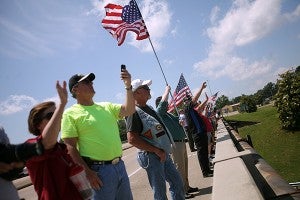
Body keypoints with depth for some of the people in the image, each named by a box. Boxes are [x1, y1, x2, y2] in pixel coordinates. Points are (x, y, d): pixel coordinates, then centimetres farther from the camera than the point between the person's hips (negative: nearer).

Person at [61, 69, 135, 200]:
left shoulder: (106, 107, 11)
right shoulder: (70, 114, -6)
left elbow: (129, 110, 1)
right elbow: (71, 147, -10)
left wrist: (128, 86, -10)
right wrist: (87, 172, -16)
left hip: (120, 165, 6)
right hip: (99, 170, -6)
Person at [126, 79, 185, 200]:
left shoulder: (149, 108, 12)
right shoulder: (134, 112, -16)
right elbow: (132, 139, -24)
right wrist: (156, 150, -21)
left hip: (164, 154, 9)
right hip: (151, 157, -9)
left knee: (177, 183, 17)